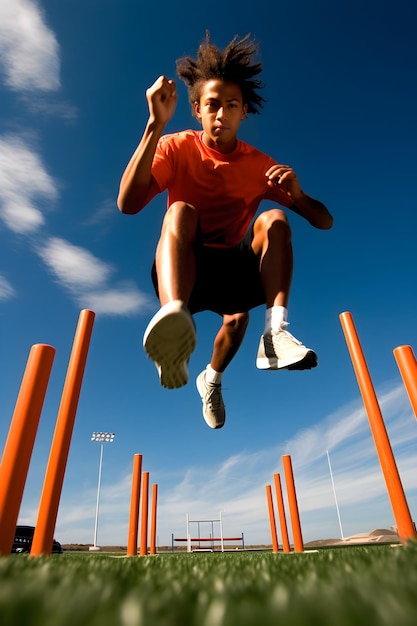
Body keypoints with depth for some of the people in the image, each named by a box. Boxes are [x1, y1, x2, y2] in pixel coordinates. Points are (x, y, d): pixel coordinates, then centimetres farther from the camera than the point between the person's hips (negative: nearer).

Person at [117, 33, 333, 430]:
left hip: (234, 271, 3)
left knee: (274, 219, -21)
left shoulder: (260, 165, 5)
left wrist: (297, 193, -21)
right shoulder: (176, 148, 1)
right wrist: (156, 124, -23)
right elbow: (128, 204, -18)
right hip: (181, 270, -2)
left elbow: (324, 222, 1)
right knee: (181, 210, -28)